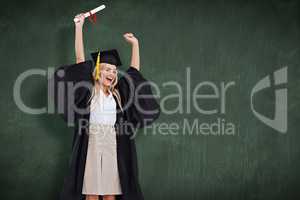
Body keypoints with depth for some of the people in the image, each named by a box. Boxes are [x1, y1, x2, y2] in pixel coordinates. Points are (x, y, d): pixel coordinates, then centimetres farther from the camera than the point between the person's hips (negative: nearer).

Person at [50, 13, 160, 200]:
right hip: (92, 143, -3)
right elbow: (80, 60, -2)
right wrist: (79, 27, -3)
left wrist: (135, 44, 18)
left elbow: (134, 70, 18)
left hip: (112, 145, 3)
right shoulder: (89, 89, 3)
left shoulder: (117, 92, 12)